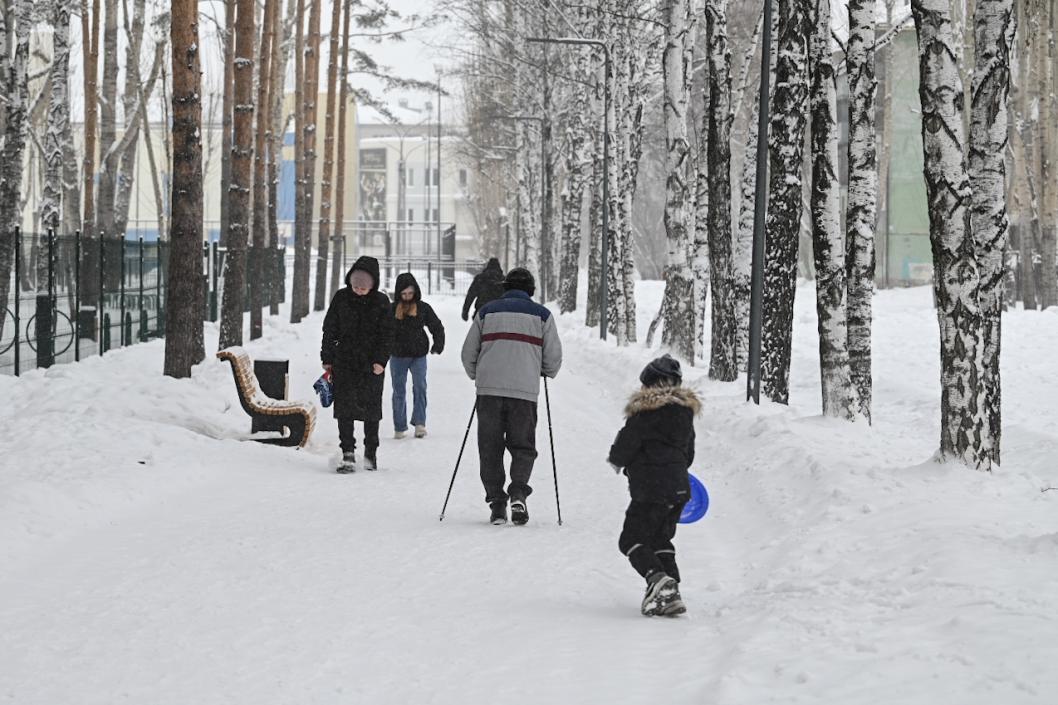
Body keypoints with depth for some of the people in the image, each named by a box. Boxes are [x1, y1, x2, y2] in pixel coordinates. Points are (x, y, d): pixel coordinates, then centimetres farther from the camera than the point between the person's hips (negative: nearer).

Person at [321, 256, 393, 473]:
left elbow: (387, 334, 0)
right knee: (344, 405, -8)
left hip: (372, 363, 0)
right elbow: (330, 329, 6)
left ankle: (371, 451, 22)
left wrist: (381, 361, -10)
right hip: (344, 361, 0)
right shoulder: (341, 298, 0)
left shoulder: (381, 302, -2)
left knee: (371, 406, 7)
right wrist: (327, 359, 4)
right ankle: (348, 453, -7)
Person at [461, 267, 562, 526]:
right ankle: (518, 492, -14)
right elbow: (553, 356, 6)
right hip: (525, 390, -1)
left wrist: (476, 376, 30)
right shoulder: (541, 315, 7)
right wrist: (547, 373, 27)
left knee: (490, 448, 9)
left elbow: (468, 352, 12)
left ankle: (496, 501, 3)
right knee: (522, 446, 8)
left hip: (489, 388, 1)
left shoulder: (487, 311, 11)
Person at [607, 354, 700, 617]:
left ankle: (658, 578, -24)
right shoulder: (686, 410, 11)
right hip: (679, 489, 7)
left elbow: (625, 445, -12)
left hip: (650, 489, -7)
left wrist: (617, 460, 10)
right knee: (660, 539, 18)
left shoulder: (645, 411, -12)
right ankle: (671, 594, 8)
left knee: (632, 540, -1)